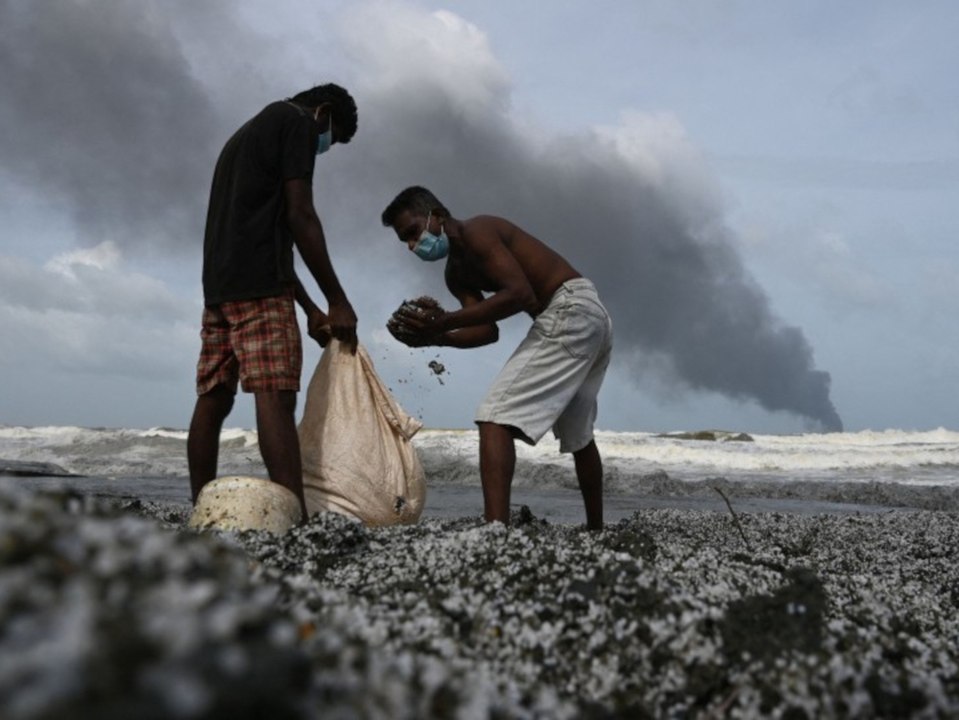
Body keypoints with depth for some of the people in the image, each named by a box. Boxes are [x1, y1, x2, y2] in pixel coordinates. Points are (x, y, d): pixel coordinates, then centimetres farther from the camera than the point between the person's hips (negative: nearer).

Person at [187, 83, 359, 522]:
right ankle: (296, 519, -25)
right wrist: (338, 301, -7)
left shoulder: (248, 134, 31)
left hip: (217, 285, 9)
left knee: (213, 400, 4)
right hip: (258, 286, -9)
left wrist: (309, 308, 21)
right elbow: (299, 216, -8)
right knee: (275, 396, -18)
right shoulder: (296, 120, 3)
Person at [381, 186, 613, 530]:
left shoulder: (476, 231, -11)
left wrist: (445, 321, -26)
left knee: (496, 417, -18)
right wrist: (435, 336, -10)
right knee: (577, 434, 24)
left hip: (570, 311, -11)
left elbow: (520, 294, -24)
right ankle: (595, 529, 38)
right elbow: (489, 330, 6)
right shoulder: (456, 273, 17)